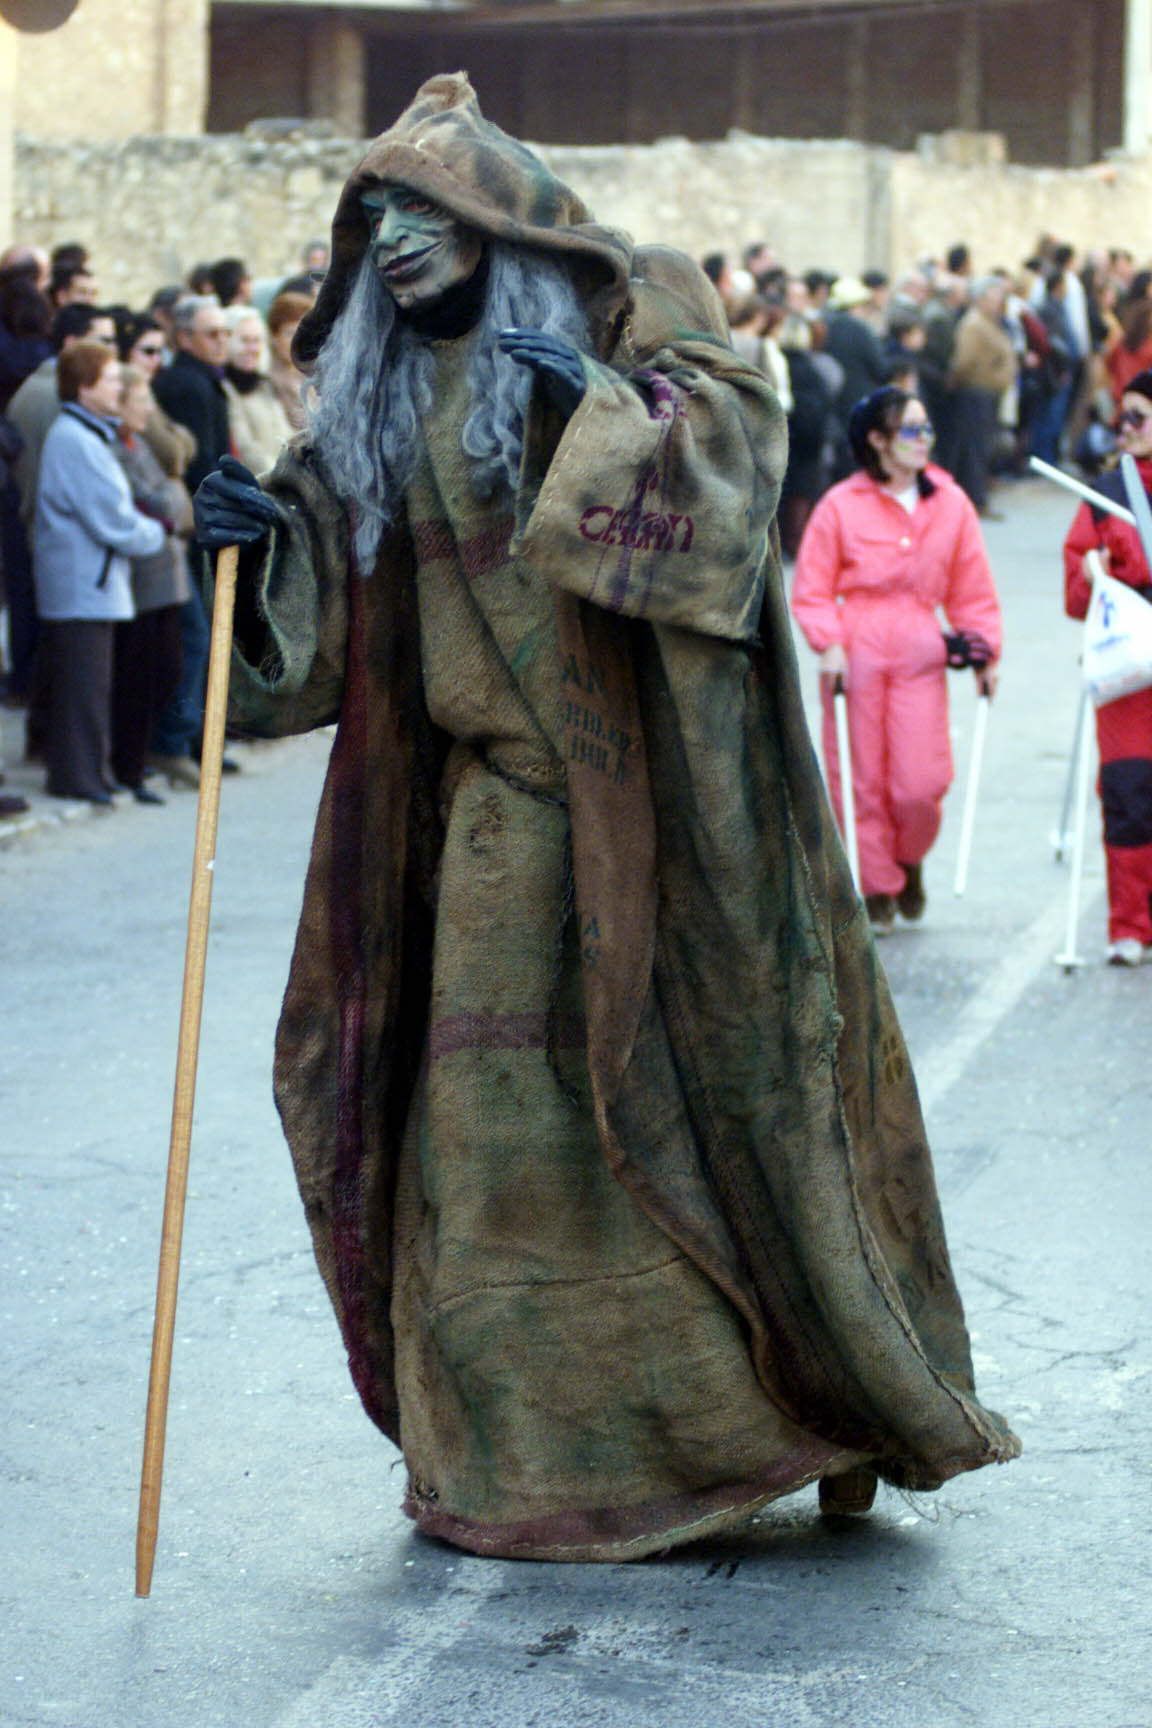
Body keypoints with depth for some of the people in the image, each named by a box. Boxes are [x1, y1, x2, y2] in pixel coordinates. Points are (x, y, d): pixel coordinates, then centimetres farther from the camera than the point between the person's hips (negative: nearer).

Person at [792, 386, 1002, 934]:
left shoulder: (950, 503, 7)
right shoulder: (841, 505, -1)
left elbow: (972, 588, 14)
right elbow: (811, 590, 2)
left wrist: (986, 652, 9)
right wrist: (828, 643, -12)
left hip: (920, 655, 2)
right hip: (855, 655, -1)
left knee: (922, 784, -6)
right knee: (860, 779, 2)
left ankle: (909, 861, 25)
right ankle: (877, 887, 17)